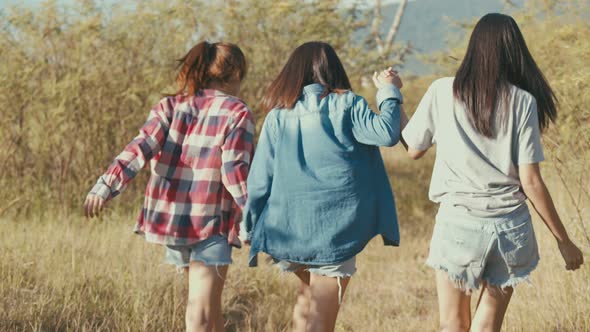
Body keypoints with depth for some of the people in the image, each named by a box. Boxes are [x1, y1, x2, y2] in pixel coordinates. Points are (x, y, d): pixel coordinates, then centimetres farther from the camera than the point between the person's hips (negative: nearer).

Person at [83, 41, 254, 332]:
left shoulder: (170, 107, 7)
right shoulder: (237, 114, -4)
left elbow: (140, 148, -8)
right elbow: (234, 171, -14)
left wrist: (105, 187, -18)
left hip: (169, 217, 5)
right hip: (211, 221, -5)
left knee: (207, 298, 24)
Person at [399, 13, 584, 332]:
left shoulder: (442, 92, -1)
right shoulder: (523, 102, -2)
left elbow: (413, 149, 9)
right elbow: (530, 181, -5)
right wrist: (563, 240, 3)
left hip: (458, 224, 0)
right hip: (510, 227, 1)